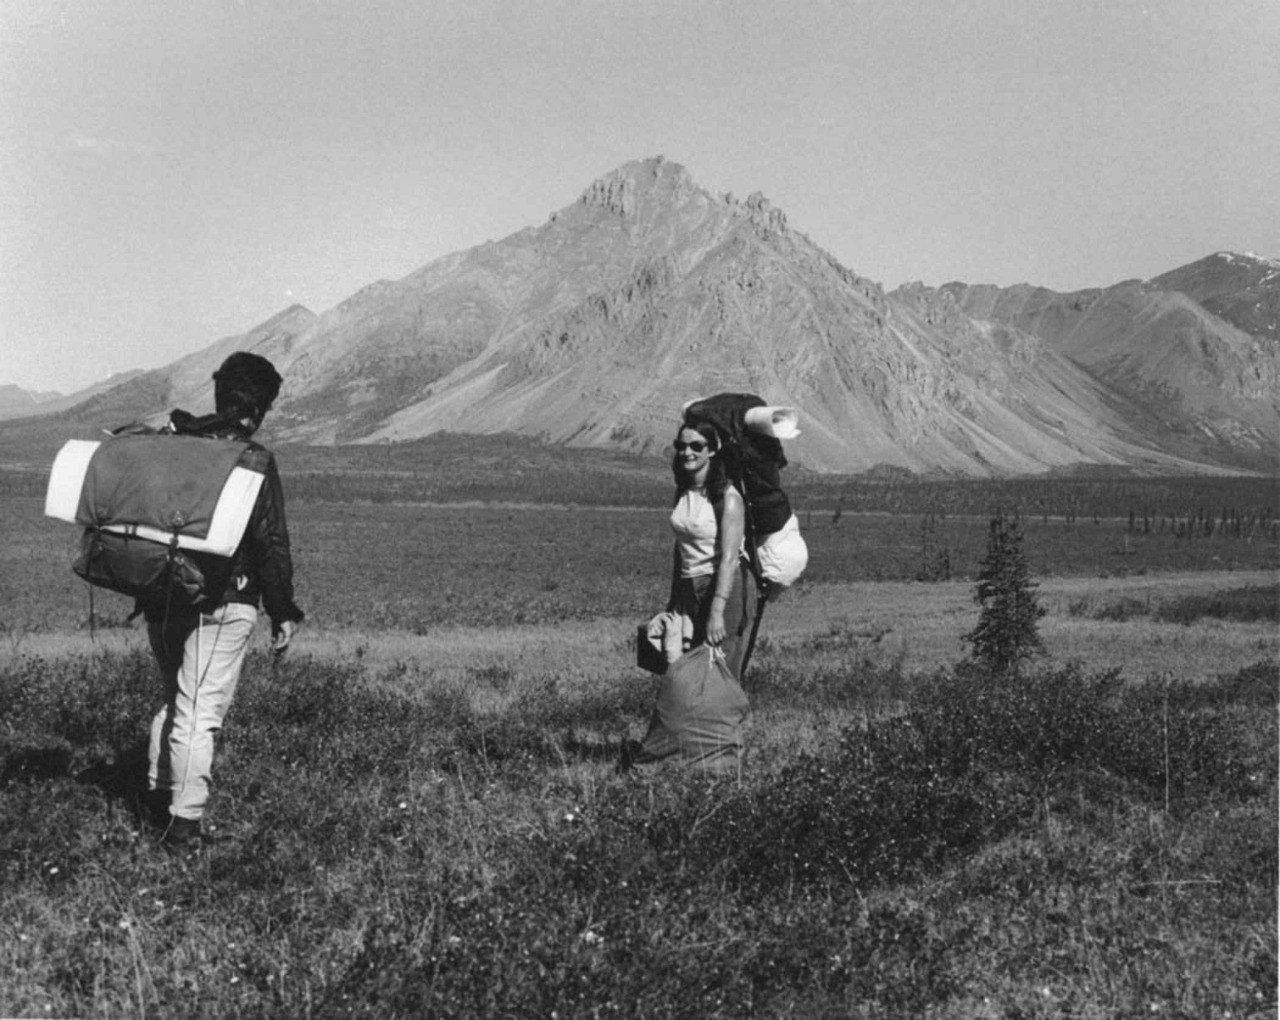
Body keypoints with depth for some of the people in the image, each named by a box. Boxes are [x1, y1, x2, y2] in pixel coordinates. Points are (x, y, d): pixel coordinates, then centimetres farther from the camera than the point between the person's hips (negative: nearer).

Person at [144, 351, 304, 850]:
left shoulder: (169, 440, 4)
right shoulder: (254, 461, -12)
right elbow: (271, 543, -11)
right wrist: (283, 612, -4)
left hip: (161, 598, 6)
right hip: (221, 604, -6)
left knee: (175, 699, 22)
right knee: (200, 711, -1)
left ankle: (158, 795, 24)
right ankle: (184, 820, 0)